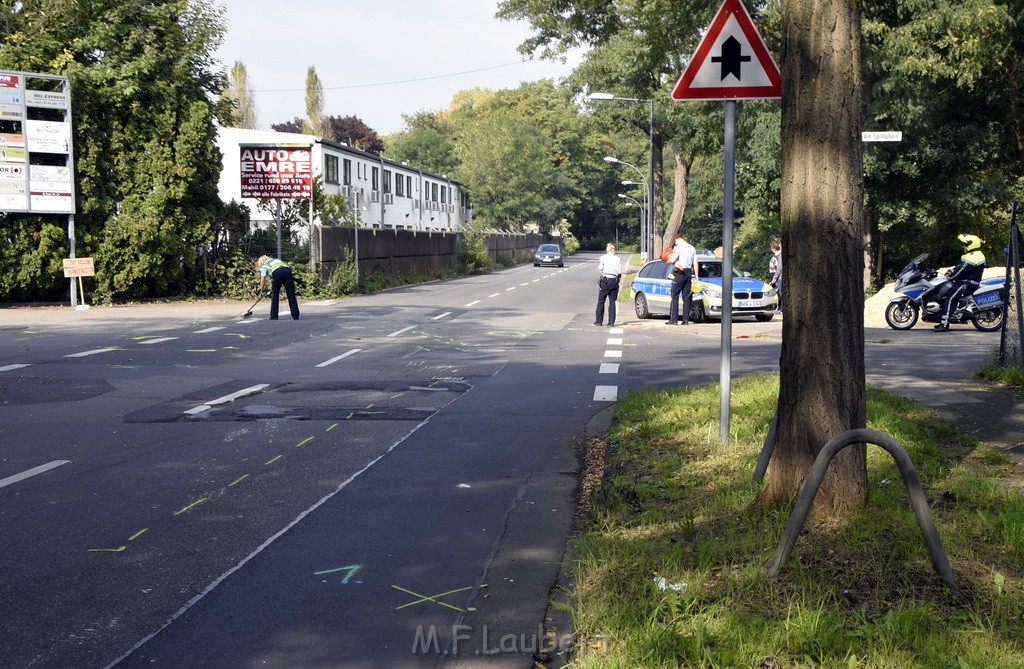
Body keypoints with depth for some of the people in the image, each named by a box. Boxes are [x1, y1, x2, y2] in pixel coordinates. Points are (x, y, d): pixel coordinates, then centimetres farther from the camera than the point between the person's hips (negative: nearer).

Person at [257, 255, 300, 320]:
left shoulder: (264, 265, 24)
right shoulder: (275, 260, 40)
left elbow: (263, 279, 16)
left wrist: (261, 291, 23)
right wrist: (272, 286, 41)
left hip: (277, 273, -4)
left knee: (274, 295, 11)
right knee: (291, 295, 4)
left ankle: (274, 316, 13)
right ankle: (296, 315, 1)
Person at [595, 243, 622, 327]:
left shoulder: (603, 258, 0)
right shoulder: (618, 259, 6)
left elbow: (600, 271, -5)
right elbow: (620, 272, 0)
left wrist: (599, 281, 5)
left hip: (605, 281, -2)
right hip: (614, 281, 2)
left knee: (601, 301, 8)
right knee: (612, 302, 6)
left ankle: (599, 321, 10)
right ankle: (611, 322, 2)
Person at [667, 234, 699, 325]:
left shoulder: (678, 247, -5)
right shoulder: (692, 248, 15)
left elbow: (672, 260, -13)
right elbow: (695, 263, 13)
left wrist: (667, 260, 9)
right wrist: (696, 276, 14)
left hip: (680, 273, -6)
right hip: (689, 273, 6)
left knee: (675, 296, -4)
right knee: (686, 297, 7)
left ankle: (673, 319, -9)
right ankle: (686, 319, 4)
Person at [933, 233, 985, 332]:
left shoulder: (972, 257, -18)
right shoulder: (974, 255, 18)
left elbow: (960, 272, -21)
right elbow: (960, 267, 22)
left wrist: (950, 276, -8)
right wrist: (951, 271, 8)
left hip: (968, 283, -12)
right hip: (967, 282, 12)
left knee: (950, 297, -24)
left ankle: (944, 324, -31)